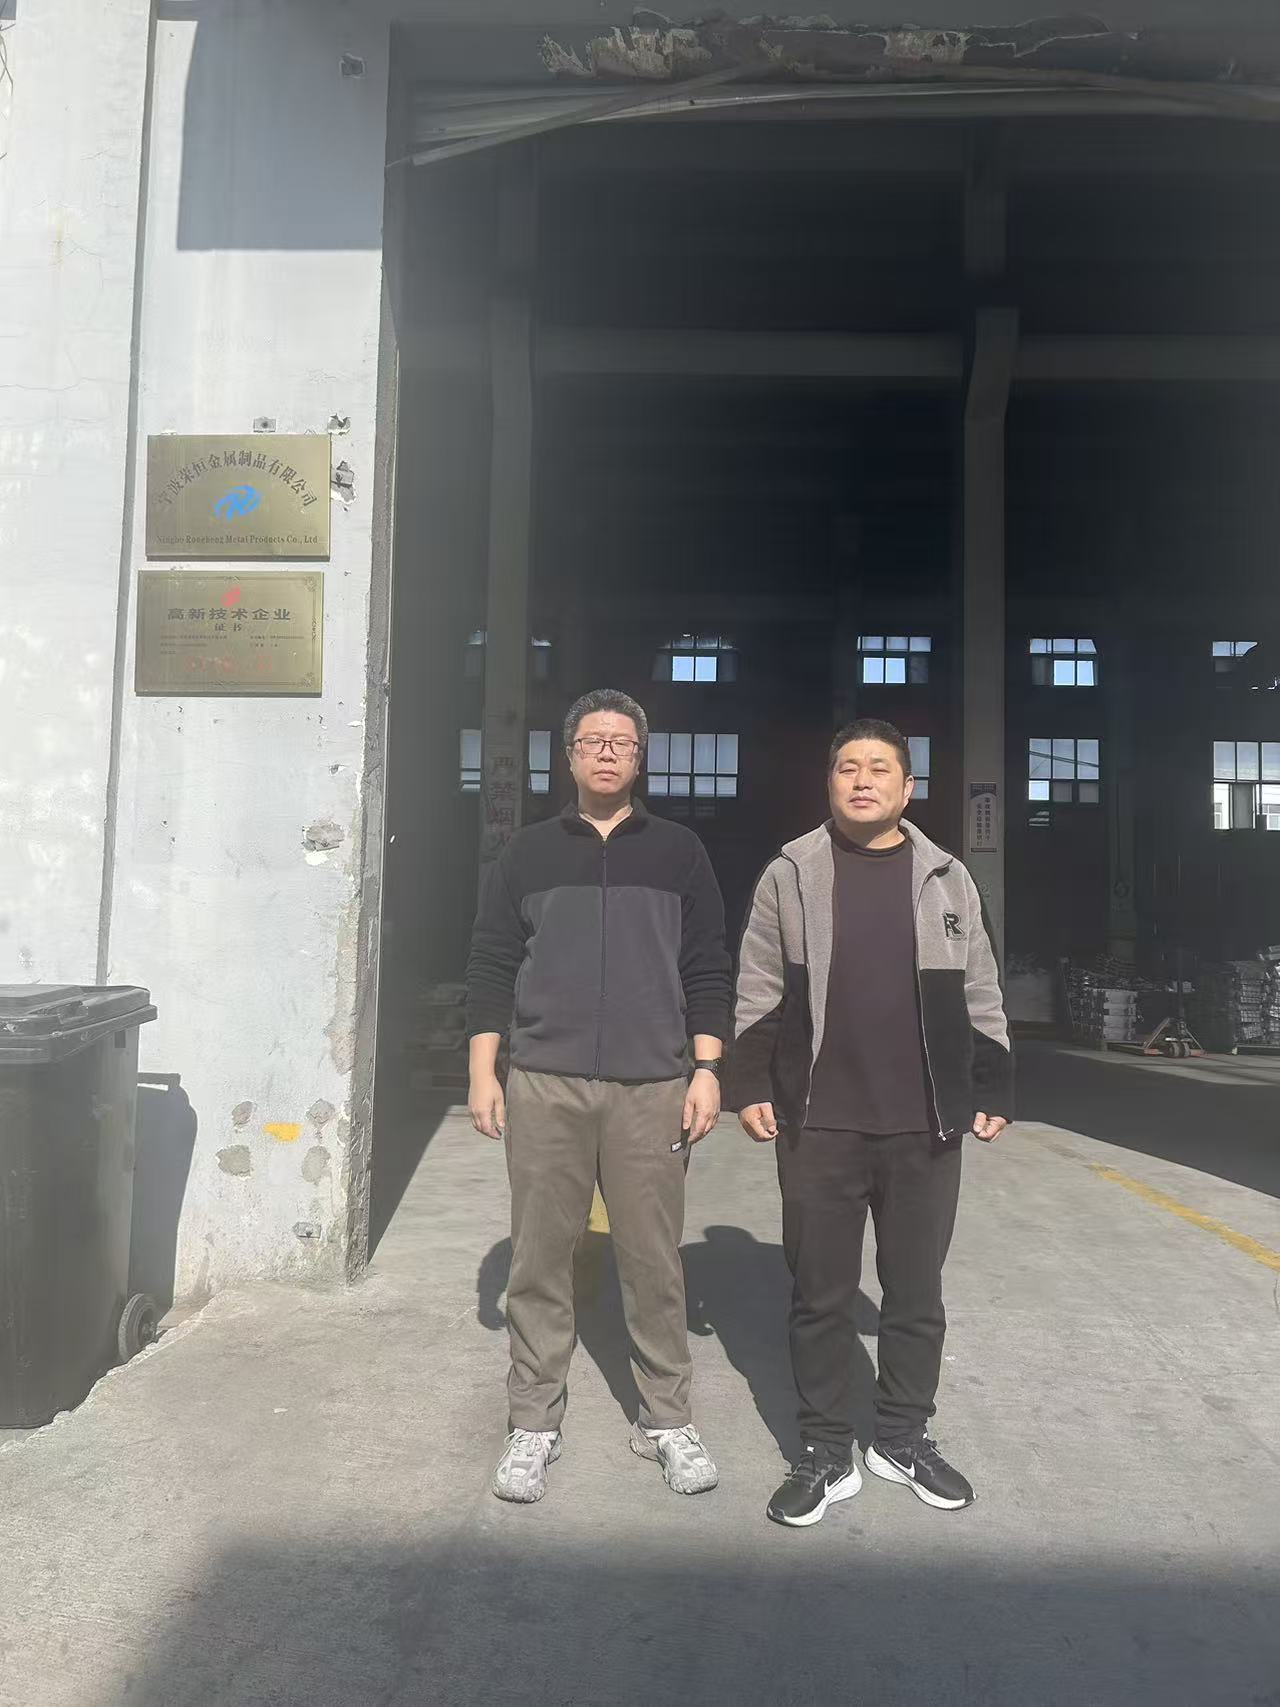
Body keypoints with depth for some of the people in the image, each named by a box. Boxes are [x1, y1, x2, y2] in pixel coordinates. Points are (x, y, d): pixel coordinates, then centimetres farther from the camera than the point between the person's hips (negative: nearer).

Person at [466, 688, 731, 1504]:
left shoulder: (679, 852, 7)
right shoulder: (527, 853, 9)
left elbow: (709, 970, 6)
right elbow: (492, 966, 7)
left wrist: (706, 1071, -2)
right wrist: (483, 1072, 1)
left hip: (652, 1090, 0)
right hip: (544, 1086, 1)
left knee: (654, 1261, 5)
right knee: (540, 1260, 6)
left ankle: (668, 1419, 21)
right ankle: (535, 1424, 20)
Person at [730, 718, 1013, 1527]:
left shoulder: (948, 877, 6)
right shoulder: (791, 874, 2)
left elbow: (981, 997, 10)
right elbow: (758, 992, 4)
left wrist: (995, 1092, 7)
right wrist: (753, 1086, -2)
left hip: (926, 1128, 2)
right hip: (818, 1126, -1)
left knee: (917, 1294, 13)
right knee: (821, 1297, 8)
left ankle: (903, 1438, 32)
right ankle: (826, 1454, 23)